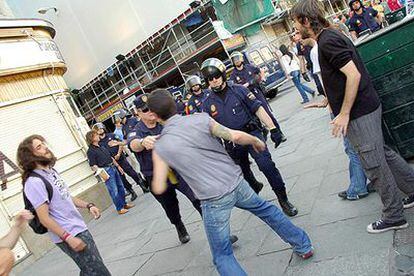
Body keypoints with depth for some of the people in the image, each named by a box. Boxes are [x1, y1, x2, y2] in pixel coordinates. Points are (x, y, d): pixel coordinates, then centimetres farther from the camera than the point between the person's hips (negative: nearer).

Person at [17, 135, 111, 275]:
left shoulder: (51, 171, 9)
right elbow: (44, 218, -20)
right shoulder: (34, 182, -18)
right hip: (68, 235, -8)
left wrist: (88, 205, 7)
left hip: (79, 228, 8)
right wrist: (68, 238, -21)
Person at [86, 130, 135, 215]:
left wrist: (118, 166, 19)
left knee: (121, 187, 14)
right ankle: (119, 209, 8)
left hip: (113, 168, 8)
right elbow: (93, 166, -15)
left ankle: (124, 204, 27)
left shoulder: (101, 146, 15)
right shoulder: (91, 151, -10)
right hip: (106, 171, -8)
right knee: (114, 191, -4)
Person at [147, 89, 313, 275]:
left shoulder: (160, 148, -5)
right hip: (236, 182, 3)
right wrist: (257, 141, 13)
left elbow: (159, 188, -3)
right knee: (266, 209, 31)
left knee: (222, 255, 15)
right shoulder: (199, 119, -4)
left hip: (213, 200, -3)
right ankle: (303, 246, 45)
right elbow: (236, 136, -8)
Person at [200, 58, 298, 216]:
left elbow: (258, 109, -4)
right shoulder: (207, 104, 2)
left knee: (266, 164, -19)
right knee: (244, 174, 15)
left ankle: (283, 200, -5)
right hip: (232, 143, 3)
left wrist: (273, 129, -11)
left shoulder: (239, 90, -3)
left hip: (251, 133, -3)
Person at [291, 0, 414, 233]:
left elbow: (354, 75, -25)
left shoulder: (327, 42, -18)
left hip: (359, 113, -10)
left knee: (375, 165, 3)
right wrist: (326, 101, 27)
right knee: (383, 155, 21)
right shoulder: (331, 36, 13)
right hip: (366, 107, 10)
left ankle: (394, 216, 18)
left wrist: (344, 113, -22)